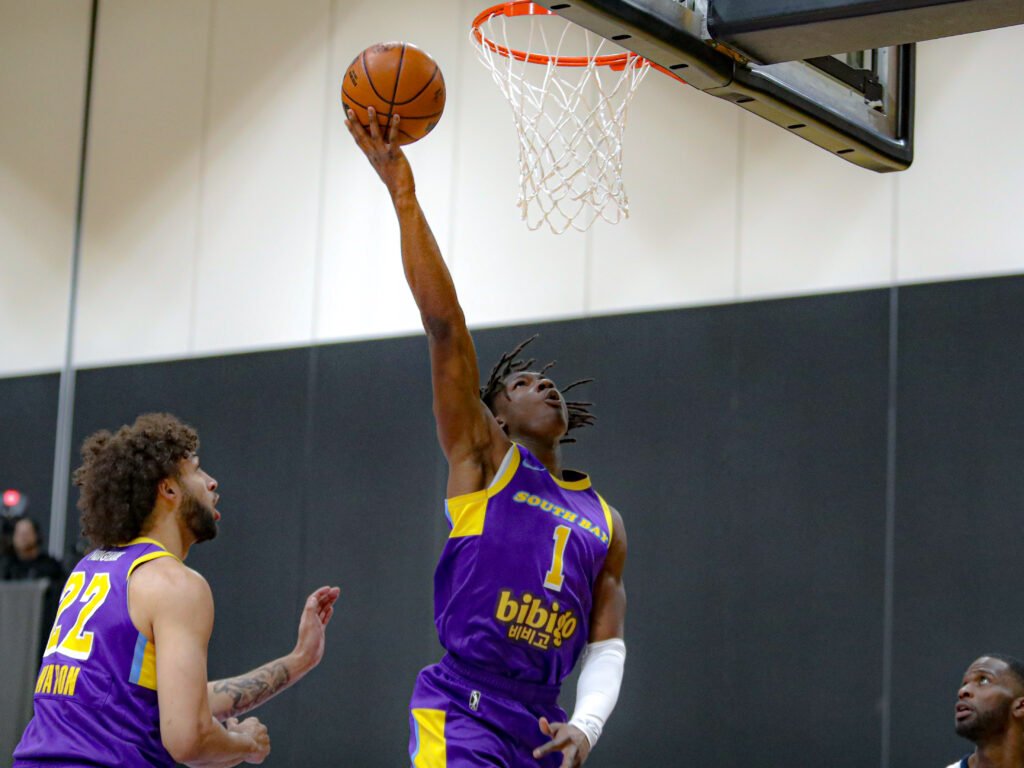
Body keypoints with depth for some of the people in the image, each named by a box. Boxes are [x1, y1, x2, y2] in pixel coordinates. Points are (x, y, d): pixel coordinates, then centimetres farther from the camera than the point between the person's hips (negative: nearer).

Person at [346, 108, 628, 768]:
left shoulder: (606, 524, 17)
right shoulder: (483, 457, 4)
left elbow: (607, 646, 14)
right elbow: (444, 323, -5)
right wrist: (402, 193, -13)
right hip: (460, 712, -6)